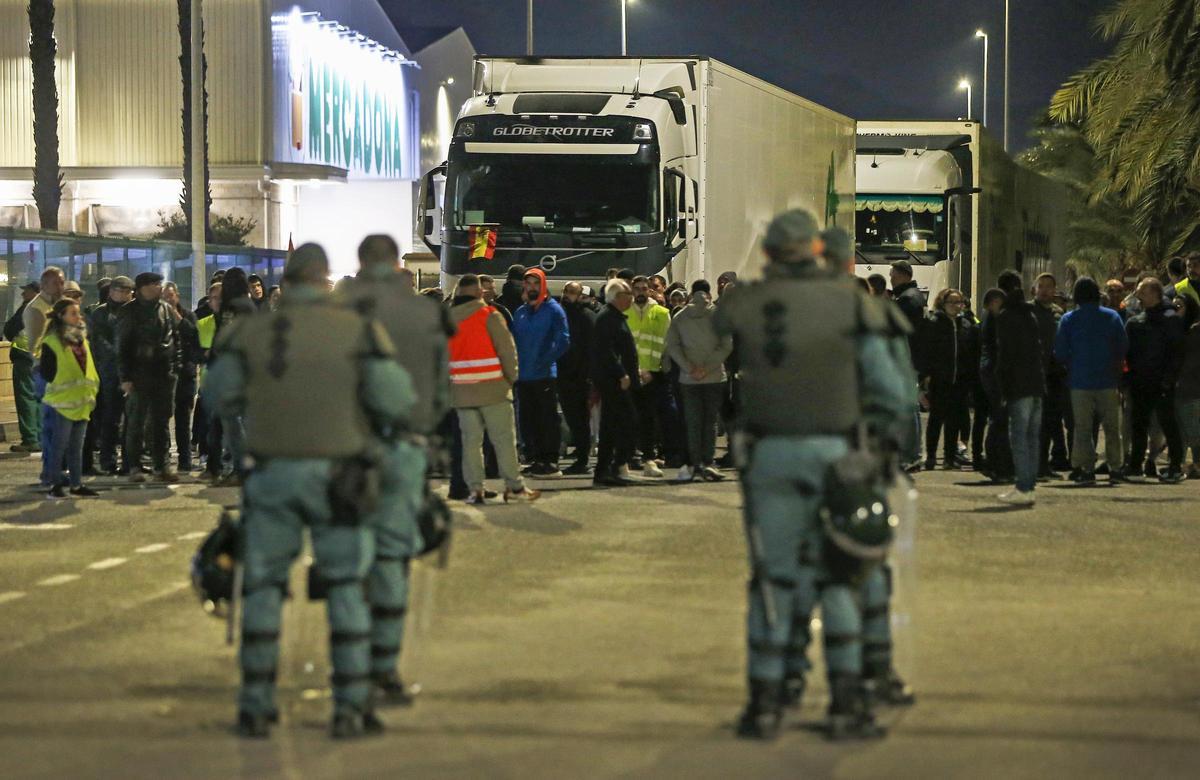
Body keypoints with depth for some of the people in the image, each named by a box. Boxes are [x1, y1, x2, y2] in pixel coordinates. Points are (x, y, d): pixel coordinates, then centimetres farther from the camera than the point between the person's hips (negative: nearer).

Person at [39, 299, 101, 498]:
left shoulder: (81, 339, 14)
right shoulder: (52, 342, -10)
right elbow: (46, 372, -12)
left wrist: (92, 390, 10)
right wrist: (60, 385, -14)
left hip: (82, 402, 7)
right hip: (62, 401, -7)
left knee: (77, 446, 11)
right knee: (59, 445, -3)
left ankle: (77, 483, 16)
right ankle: (56, 484, 2)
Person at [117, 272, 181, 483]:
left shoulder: (166, 310, 10)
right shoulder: (131, 312, -4)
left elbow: (176, 339, 16)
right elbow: (122, 346, -5)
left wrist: (175, 367, 7)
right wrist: (125, 377, -11)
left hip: (165, 375, 4)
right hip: (140, 375, -4)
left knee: (162, 421, 6)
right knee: (136, 422, -1)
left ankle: (162, 464, 11)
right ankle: (134, 467, 5)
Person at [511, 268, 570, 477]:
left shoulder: (553, 310, -2)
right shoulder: (520, 313, 15)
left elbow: (563, 341, -9)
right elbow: (514, 341, 18)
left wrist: (545, 361, -15)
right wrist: (516, 362, 2)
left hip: (545, 375, -6)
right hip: (523, 377, 6)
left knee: (548, 419, -5)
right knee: (527, 420, 7)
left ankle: (550, 461, -3)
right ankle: (535, 460, 14)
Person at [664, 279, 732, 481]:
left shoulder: (679, 318, 3)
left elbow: (672, 346, -2)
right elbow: (727, 345, -8)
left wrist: (690, 368, -5)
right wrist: (708, 367, -7)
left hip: (688, 379, 2)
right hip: (715, 377, -2)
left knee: (692, 422, 6)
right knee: (711, 421, 4)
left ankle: (693, 464, 4)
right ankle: (707, 463, -1)